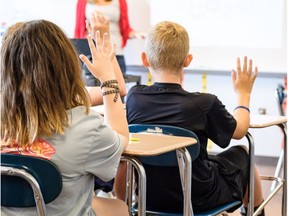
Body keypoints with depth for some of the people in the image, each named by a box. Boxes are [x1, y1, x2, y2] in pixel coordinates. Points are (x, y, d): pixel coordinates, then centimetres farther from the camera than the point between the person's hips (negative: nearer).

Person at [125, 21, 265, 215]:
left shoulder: (134, 97, -14)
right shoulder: (205, 104, -21)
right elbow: (239, 130, 0)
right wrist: (243, 93, 16)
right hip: (197, 200, -3)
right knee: (242, 154, 23)